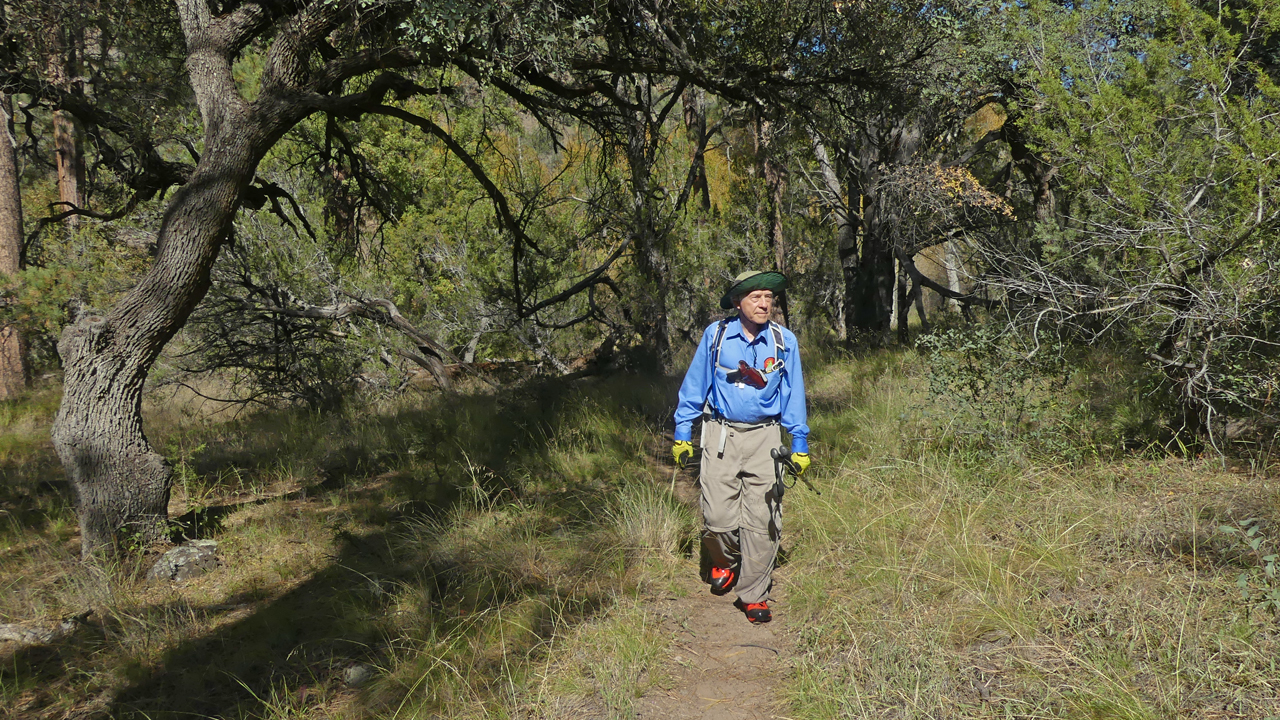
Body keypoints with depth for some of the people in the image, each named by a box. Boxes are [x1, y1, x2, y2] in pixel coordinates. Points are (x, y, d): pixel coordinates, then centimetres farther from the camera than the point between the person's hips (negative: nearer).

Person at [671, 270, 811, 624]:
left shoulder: (784, 341, 3)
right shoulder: (715, 335, -1)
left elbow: (793, 395, 10)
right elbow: (694, 385, 7)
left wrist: (800, 443, 9)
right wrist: (682, 433, 6)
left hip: (764, 437, 1)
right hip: (720, 435, 0)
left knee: (761, 521, -2)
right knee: (718, 518, -4)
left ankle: (753, 595, 13)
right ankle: (725, 562, 30)